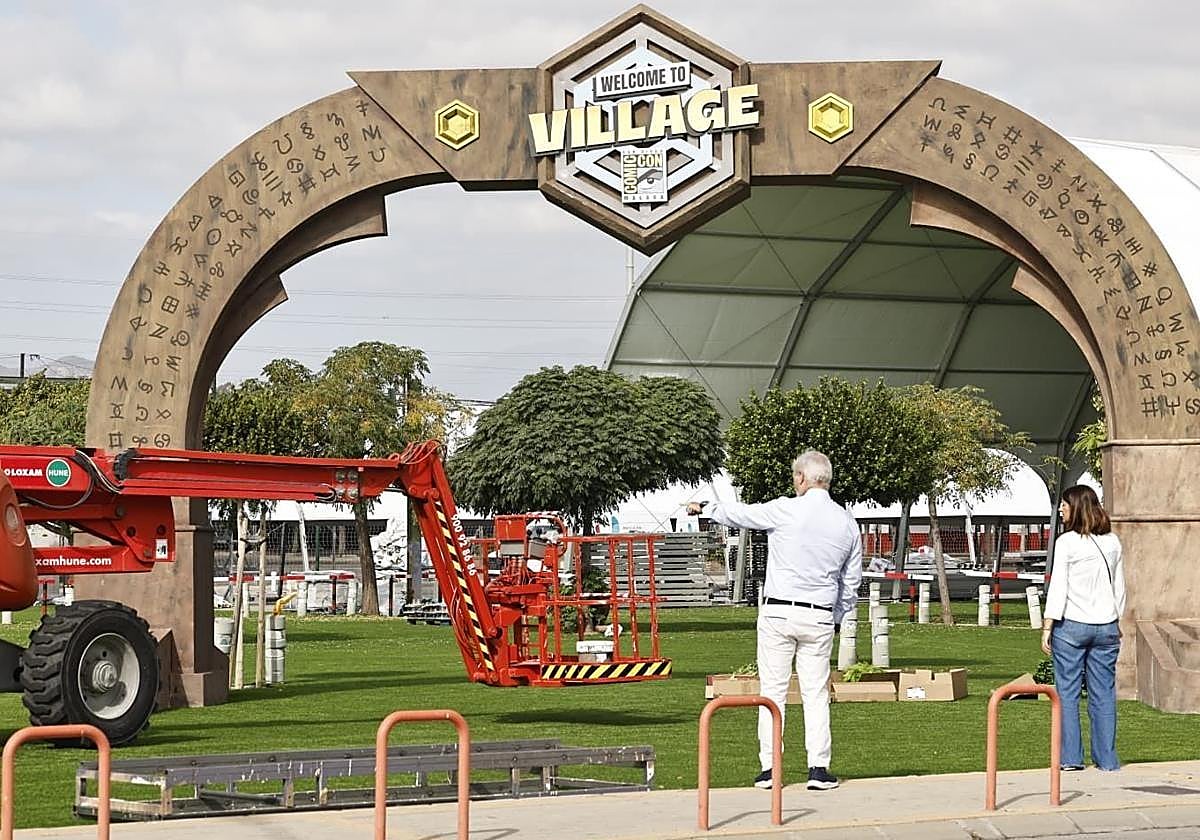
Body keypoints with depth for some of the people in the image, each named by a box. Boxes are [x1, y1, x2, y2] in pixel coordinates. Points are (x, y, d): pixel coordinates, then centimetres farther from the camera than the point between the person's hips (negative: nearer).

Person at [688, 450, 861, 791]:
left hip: (778, 612, -3)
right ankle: (818, 769, 0)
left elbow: (738, 514, 7)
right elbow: (851, 581, 13)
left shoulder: (785, 510, -7)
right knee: (815, 693, 6)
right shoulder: (847, 524, 7)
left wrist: (706, 508, 27)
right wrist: (838, 618, 26)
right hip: (820, 616, 3)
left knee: (772, 690, 2)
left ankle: (769, 767, 2)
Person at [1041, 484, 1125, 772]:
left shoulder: (1066, 542, -9)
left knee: (1067, 692, 3)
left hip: (1071, 626, -4)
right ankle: (1107, 759, 9)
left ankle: (1071, 757, 3)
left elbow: (1058, 588, -9)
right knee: (1103, 694, 8)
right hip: (1106, 626, 5)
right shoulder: (1112, 542, 6)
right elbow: (1119, 587, 12)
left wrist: (1047, 628, -4)